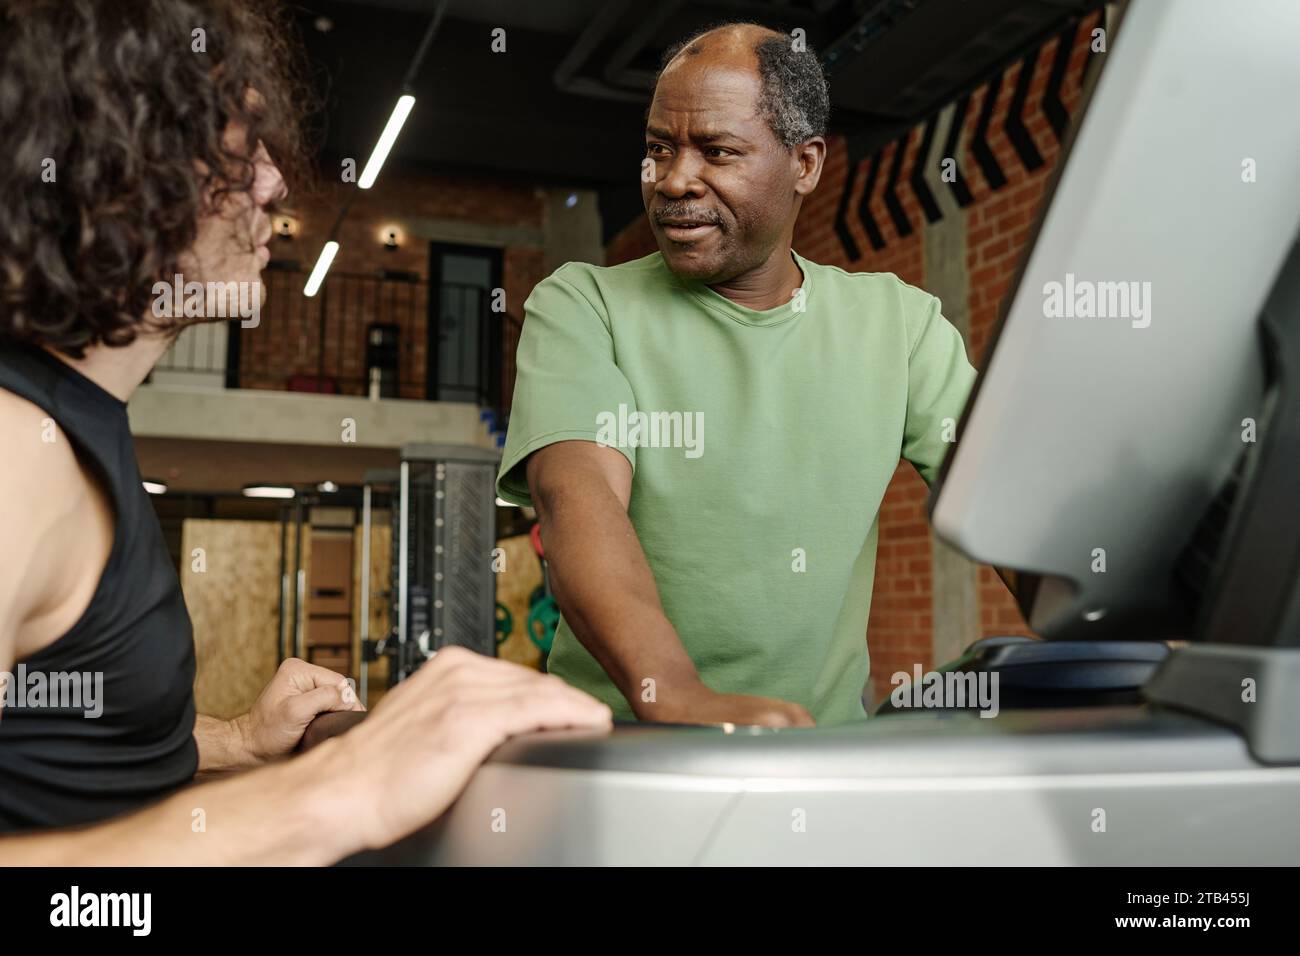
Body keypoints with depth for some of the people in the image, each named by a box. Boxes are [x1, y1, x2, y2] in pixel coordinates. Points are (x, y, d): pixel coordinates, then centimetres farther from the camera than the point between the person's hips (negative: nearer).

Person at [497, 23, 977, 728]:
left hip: (828, 749, 2)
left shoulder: (894, 320, 9)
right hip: (619, 742, -1)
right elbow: (576, 493, -16)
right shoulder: (580, 307, 0)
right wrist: (675, 695, -33)